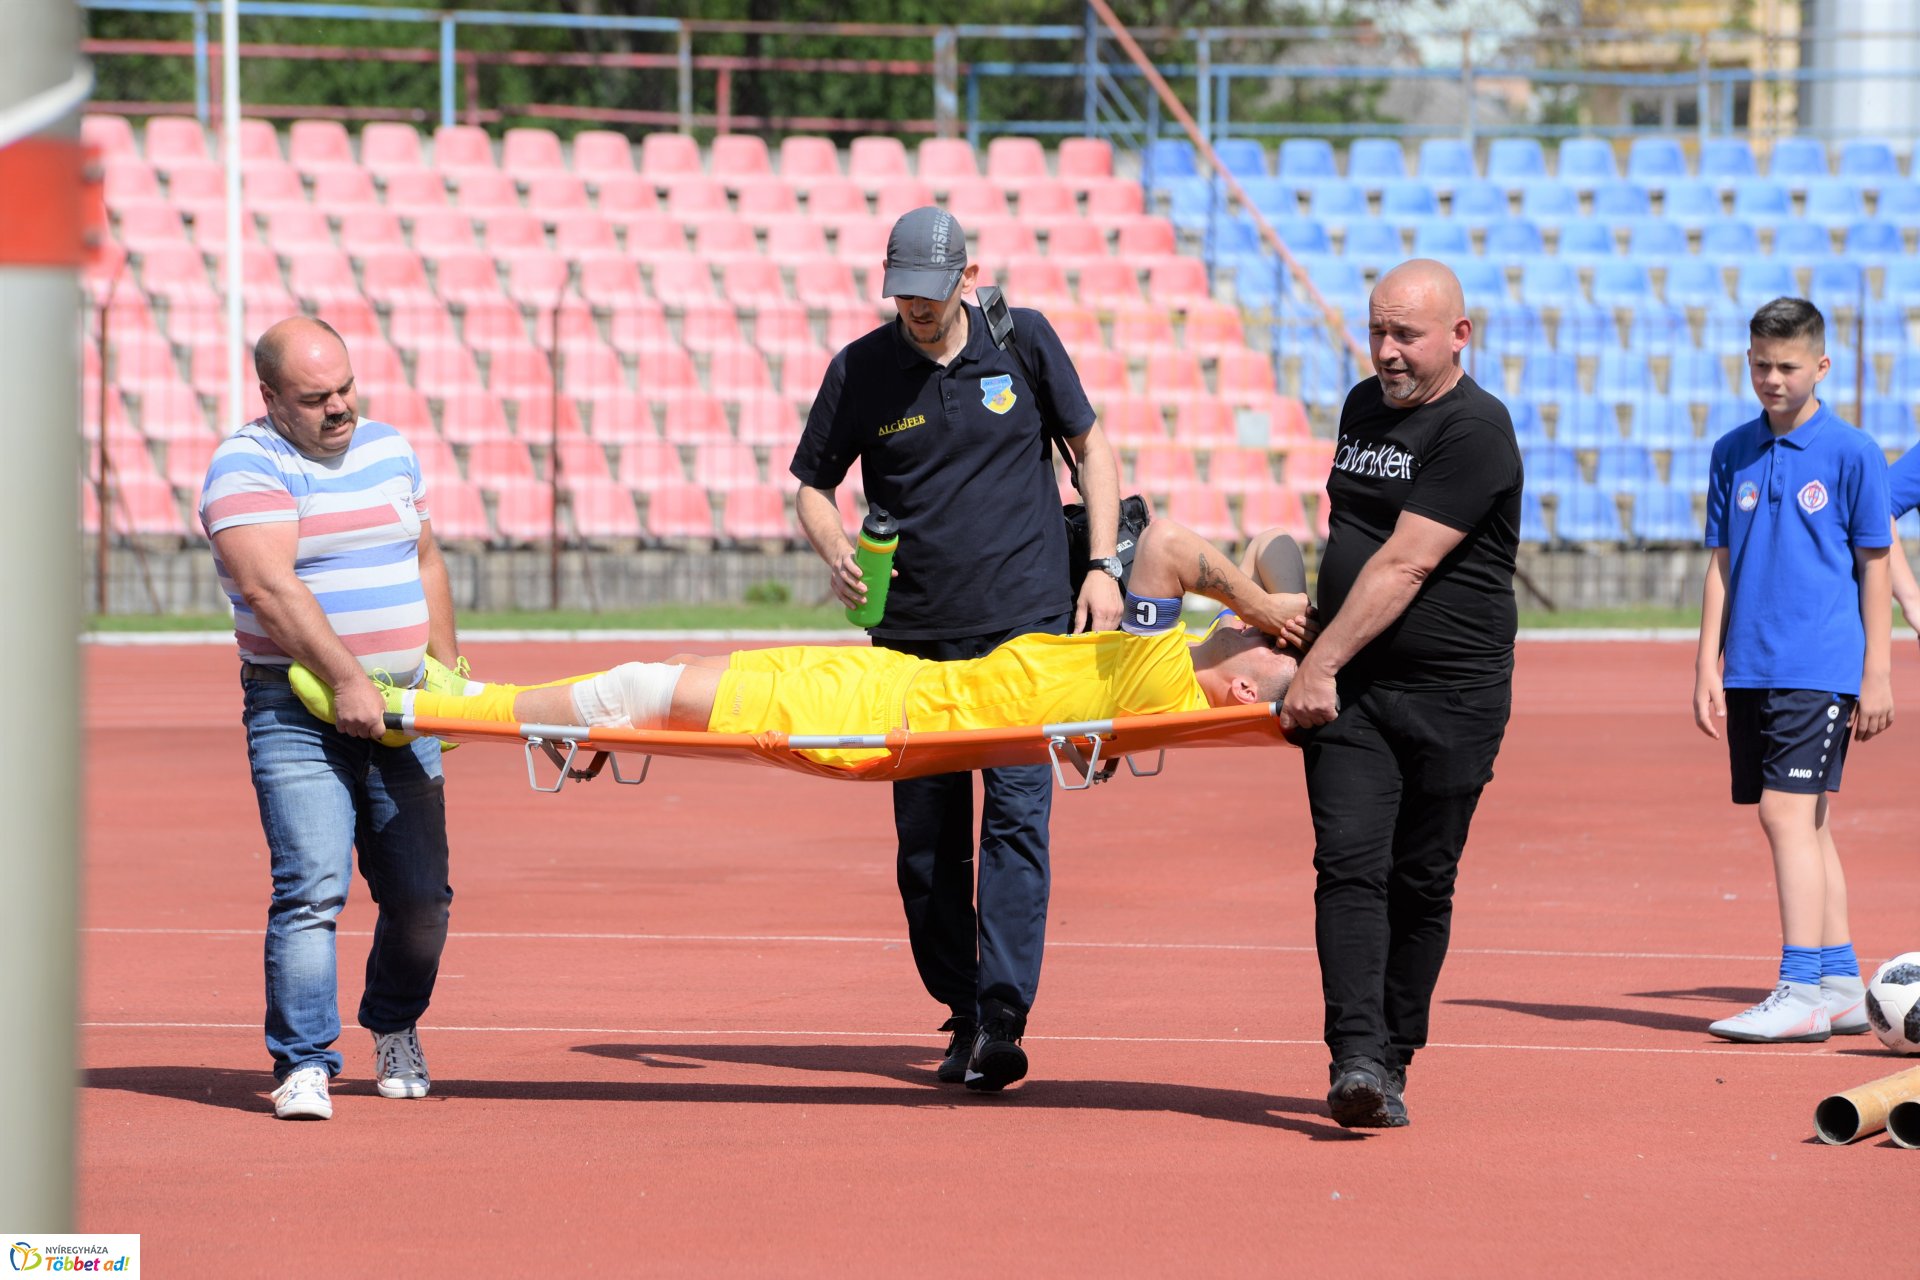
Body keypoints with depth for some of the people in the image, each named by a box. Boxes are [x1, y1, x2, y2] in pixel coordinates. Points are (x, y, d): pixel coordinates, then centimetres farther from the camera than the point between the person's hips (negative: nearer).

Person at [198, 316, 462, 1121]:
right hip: (299, 713, -5)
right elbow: (268, 584, -20)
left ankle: (394, 1028, 29)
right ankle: (303, 1065, -13)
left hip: (400, 709, 6)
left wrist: (446, 673, 15)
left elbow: (425, 563, 22)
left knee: (420, 894, 4)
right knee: (312, 888, -16)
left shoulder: (387, 450, 14)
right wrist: (346, 680, -25)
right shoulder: (248, 467, -8)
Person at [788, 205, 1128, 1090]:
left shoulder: (1023, 342, 2)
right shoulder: (860, 371, 2)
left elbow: (1089, 445, 12)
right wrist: (836, 553, -10)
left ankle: (1001, 1019, -17)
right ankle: (960, 1014, 14)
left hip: (1025, 626, -2)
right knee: (928, 833, 3)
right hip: (915, 634, 2)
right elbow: (812, 485, 12)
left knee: (1016, 817, -12)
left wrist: (1103, 567, 2)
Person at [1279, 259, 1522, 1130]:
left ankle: (1392, 1062, 11)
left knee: (1421, 884, 1)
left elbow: (1403, 566, -17)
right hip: (1348, 691, 5)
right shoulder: (1363, 406, 13)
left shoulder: (1475, 430, -11)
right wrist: (1315, 659, 22)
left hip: (1452, 693, -5)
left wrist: (1321, 665, -19)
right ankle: (1354, 1059, -19)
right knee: (1350, 865, -11)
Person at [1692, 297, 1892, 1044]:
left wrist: (1877, 673, -3)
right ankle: (1840, 985, 16)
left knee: (1788, 815, -15)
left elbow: (1874, 567, 0)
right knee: (1805, 825, 9)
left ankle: (1803, 990, -16)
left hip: (1820, 667, -5)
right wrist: (1708, 664, 8)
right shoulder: (1732, 454, 10)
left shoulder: (1851, 453, -2)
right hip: (1750, 670, 5)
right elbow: (1721, 564, 14)